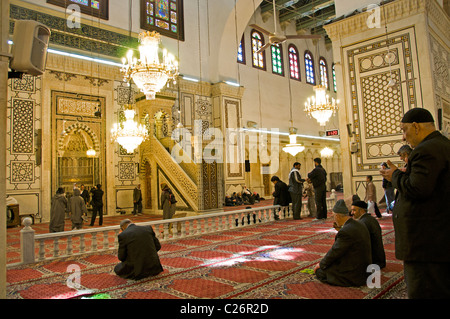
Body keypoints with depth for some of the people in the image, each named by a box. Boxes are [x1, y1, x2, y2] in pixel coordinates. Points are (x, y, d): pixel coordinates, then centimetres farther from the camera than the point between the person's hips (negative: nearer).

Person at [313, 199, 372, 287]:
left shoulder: (346, 231, -25)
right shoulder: (359, 225, 4)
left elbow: (335, 252, -17)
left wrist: (321, 264, -2)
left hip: (354, 276, -9)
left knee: (319, 271, -2)